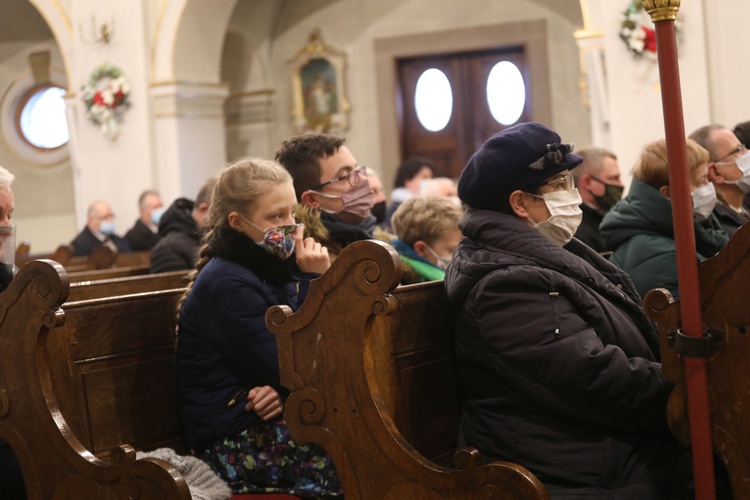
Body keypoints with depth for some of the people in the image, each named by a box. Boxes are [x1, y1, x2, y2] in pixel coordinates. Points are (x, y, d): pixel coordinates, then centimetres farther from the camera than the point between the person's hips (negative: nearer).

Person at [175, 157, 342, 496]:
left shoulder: (272, 267, 9)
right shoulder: (227, 284, -16)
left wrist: (283, 388, -15)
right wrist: (313, 283, -17)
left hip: (264, 416, 8)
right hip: (235, 441, -8)